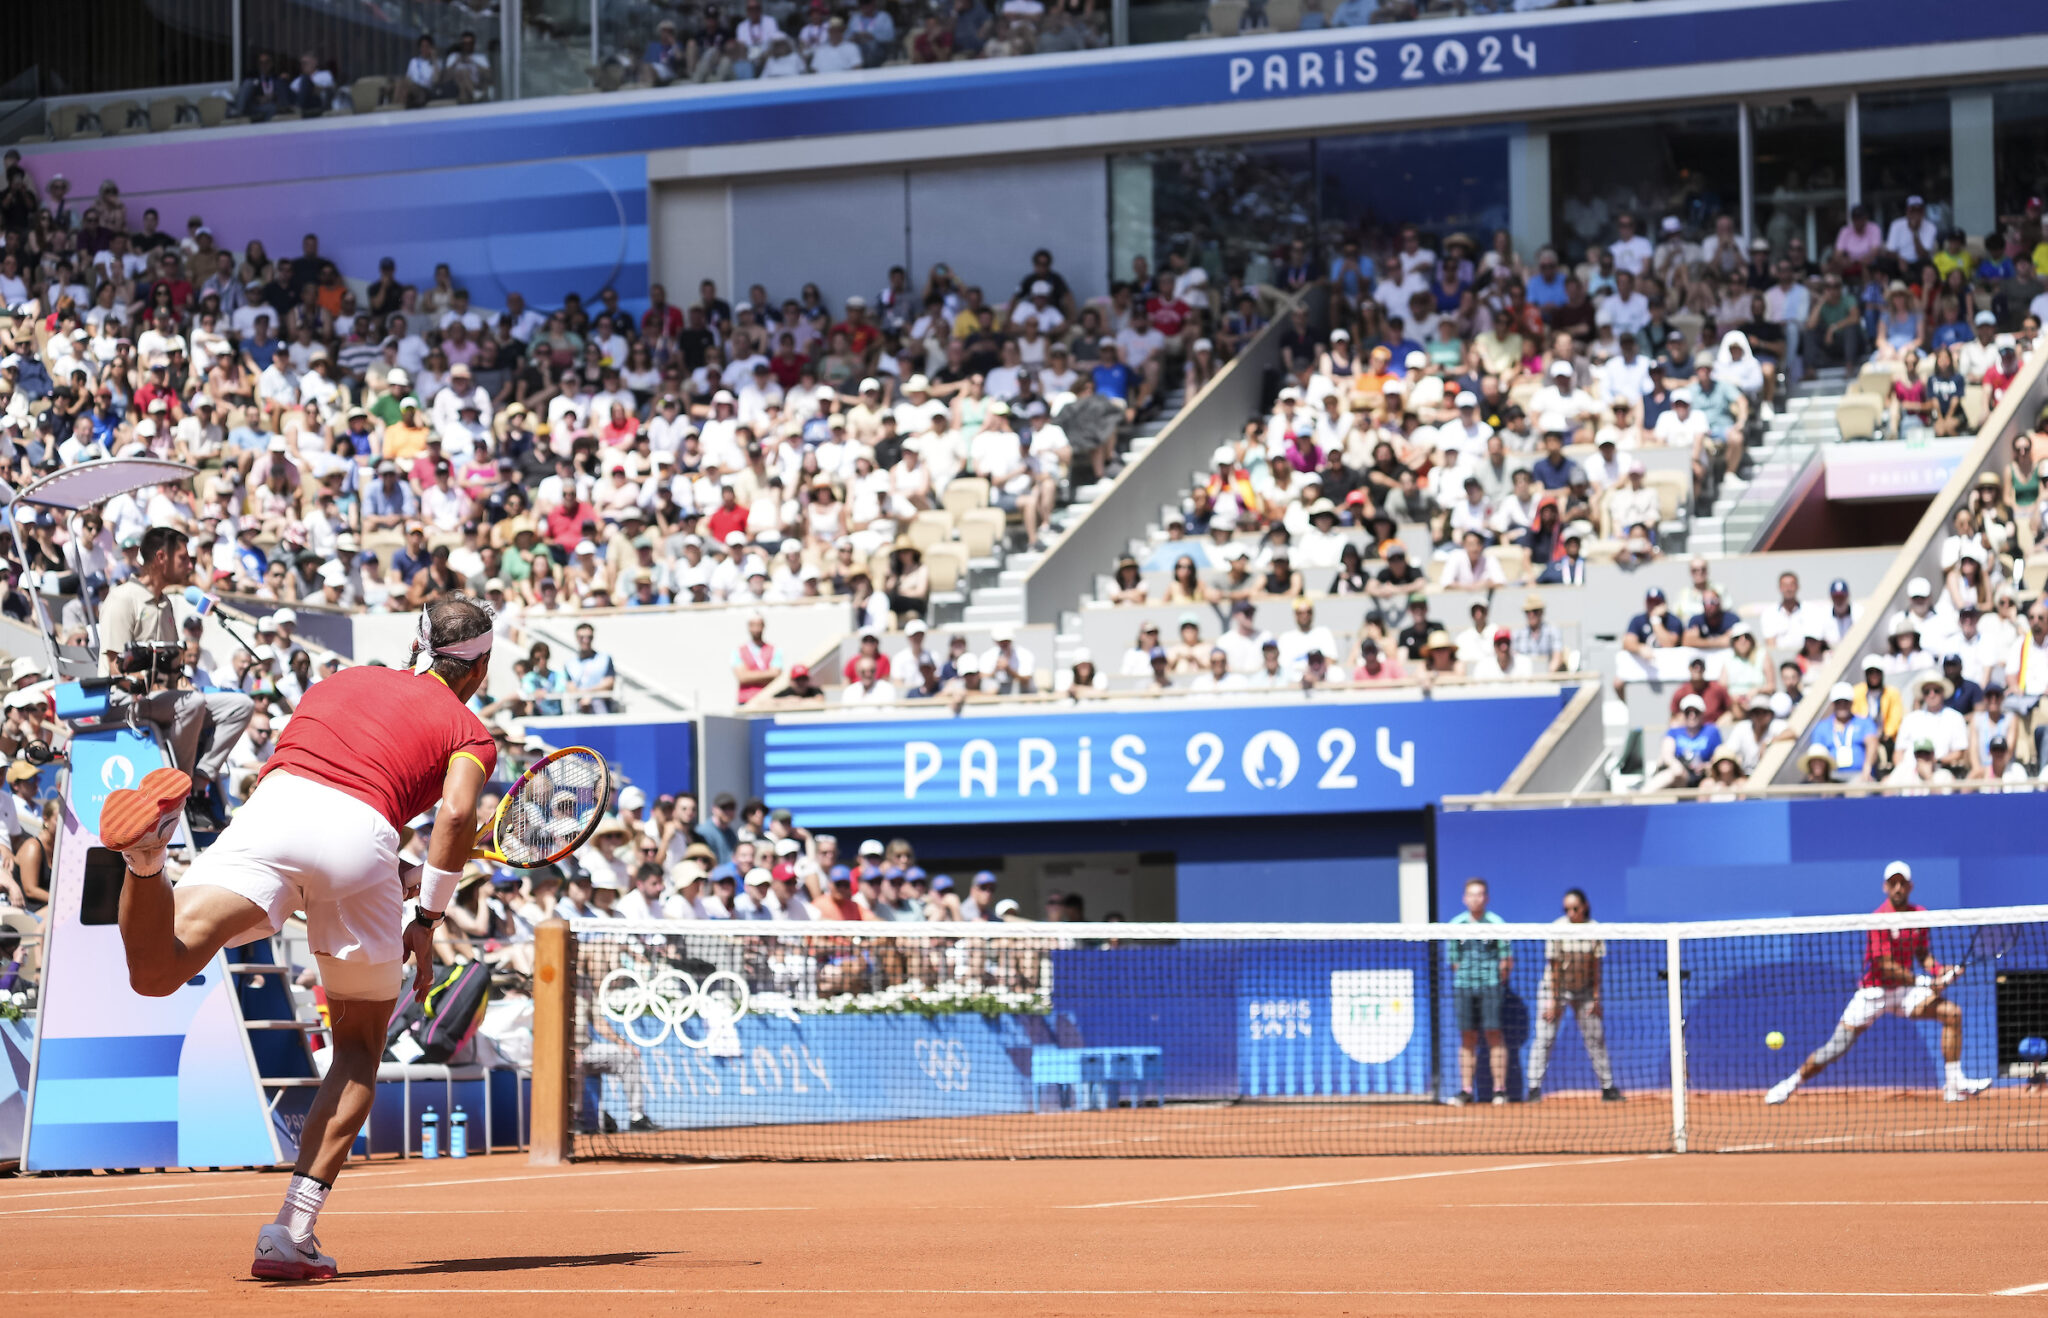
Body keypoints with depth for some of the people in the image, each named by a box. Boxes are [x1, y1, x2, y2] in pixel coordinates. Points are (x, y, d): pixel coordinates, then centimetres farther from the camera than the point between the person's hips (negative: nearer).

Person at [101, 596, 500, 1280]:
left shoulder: (340, 681, 36)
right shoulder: (469, 731, 22)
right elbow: (457, 810, 0)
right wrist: (428, 917, 8)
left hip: (272, 805, 2)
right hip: (363, 838, -2)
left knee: (155, 972, -18)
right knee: (359, 1053, 17)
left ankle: (147, 847, -48)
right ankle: (292, 1230, 3)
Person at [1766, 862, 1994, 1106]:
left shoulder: (1919, 914, 3)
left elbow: (1922, 955, 11)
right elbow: (1886, 967, -20)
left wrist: (1940, 971, -9)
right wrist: (1925, 982, -23)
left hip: (1904, 990, 5)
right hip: (1873, 992, -5)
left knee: (1952, 1013, -15)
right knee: (1835, 1048, -8)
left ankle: (1954, 1085, -12)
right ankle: (1789, 1084, 14)